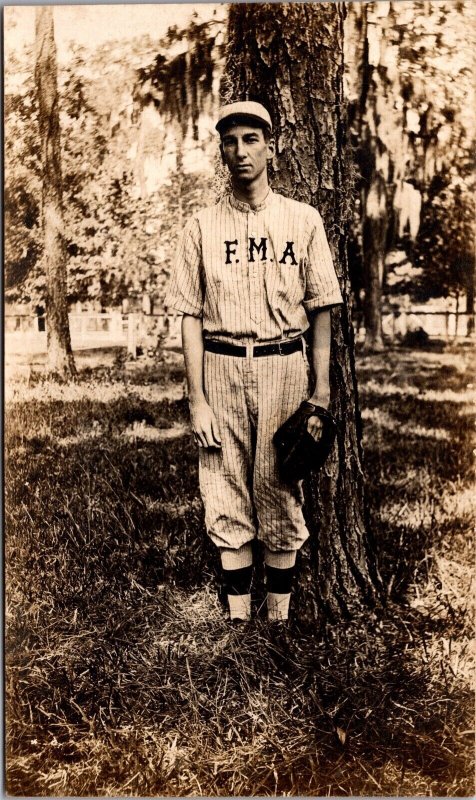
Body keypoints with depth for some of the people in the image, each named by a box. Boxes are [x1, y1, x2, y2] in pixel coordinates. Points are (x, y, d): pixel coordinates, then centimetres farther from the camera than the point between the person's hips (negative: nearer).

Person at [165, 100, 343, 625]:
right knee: (226, 506, 5)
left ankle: (279, 620, 20)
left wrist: (320, 395, -2)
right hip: (221, 369, 1)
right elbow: (190, 315, 4)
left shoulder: (303, 220, 5)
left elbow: (321, 311, 4)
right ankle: (237, 621, 18)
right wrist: (197, 399, -4)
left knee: (281, 502, 5)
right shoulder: (201, 227, 7)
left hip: (284, 367, 0)